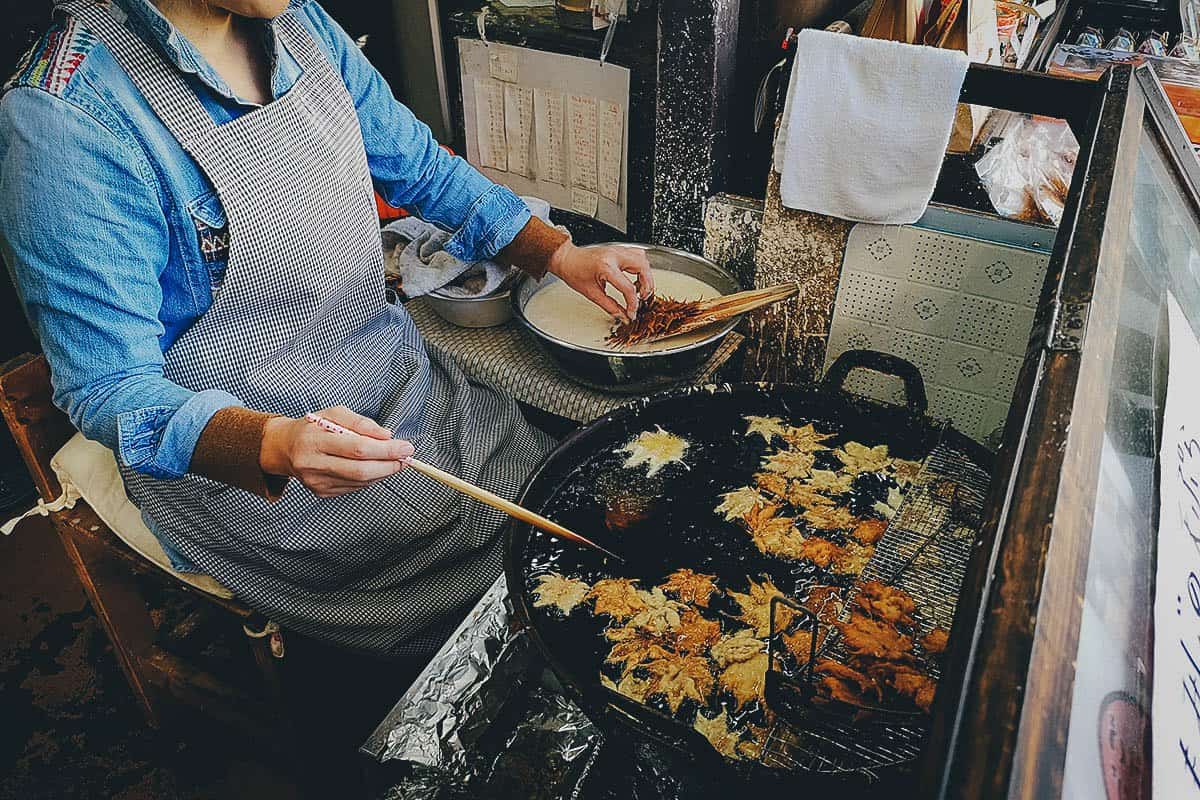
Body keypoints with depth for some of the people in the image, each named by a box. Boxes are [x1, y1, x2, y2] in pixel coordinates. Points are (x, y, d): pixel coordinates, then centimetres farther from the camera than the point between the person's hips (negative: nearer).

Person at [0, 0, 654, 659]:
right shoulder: (69, 120, -23)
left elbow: (421, 166, 11)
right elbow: (109, 391, -21)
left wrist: (562, 254, 4)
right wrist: (277, 445, -40)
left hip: (399, 376, 7)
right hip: (245, 473, -6)